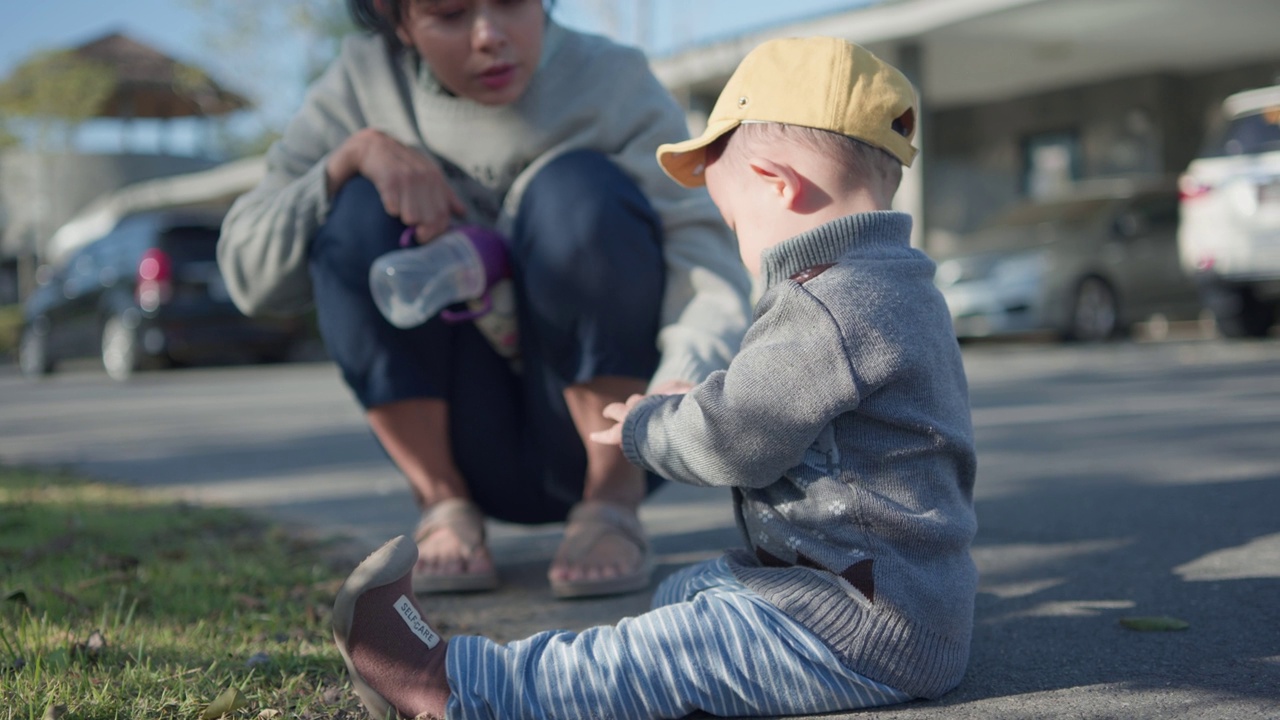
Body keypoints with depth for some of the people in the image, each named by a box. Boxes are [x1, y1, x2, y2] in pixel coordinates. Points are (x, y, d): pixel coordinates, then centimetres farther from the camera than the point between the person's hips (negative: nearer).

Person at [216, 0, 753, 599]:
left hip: (609, 420, -2)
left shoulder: (611, 84, -10)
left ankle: (612, 504, -14)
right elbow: (249, 275, -5)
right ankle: (444, 506, -8)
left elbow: (702, 253, -24)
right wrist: (353, 155, -22)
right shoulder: (365, 86, -3)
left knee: (580, 190, -24)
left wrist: (683, 381, -46)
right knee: (362, 211, -18)